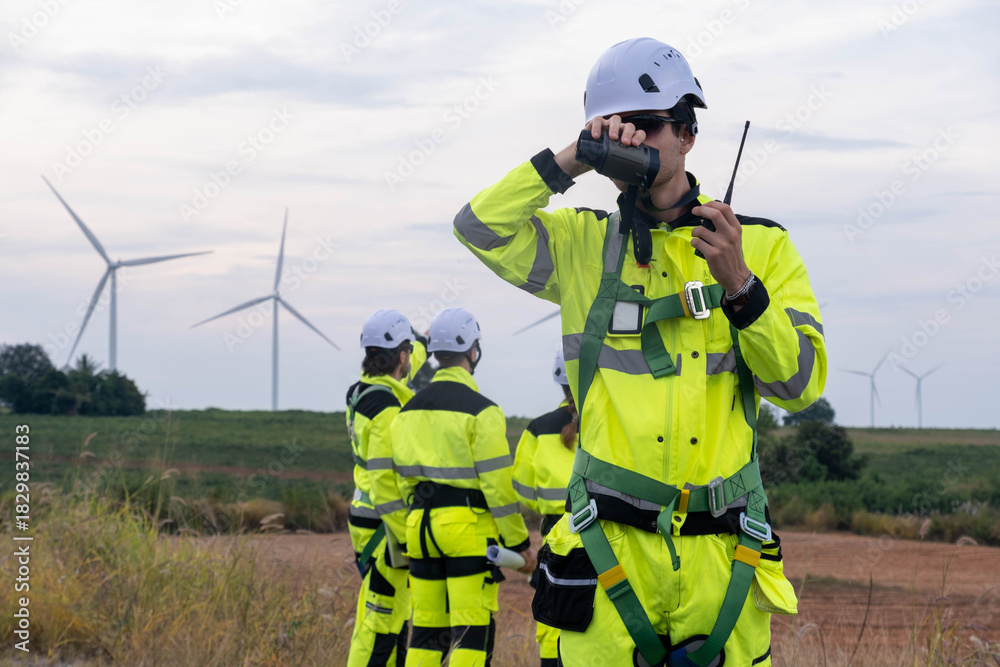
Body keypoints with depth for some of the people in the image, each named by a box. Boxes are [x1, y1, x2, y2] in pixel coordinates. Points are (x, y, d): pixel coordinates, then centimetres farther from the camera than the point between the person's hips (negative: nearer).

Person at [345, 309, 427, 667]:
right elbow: (386, 479, -24)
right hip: (386, 525, -10)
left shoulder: (361, 392, 9)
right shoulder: (388, 408, -20)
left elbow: (401, 370, 34)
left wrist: (424, 343, 52)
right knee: (381, 623, -7)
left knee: (394, 615, 17)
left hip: (364, 515, 10)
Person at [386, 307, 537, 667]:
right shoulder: (480, 411, -10)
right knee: (471, 634, -5)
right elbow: (497, 483, -12)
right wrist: (520, 542, -5)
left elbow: (404, 479, 14)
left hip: (422, 527, 6)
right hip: (470, 529, -6)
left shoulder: (409, 411, 11)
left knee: (426, 629, 11)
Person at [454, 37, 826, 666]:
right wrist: (572, 160, -8)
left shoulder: (762, 246, 8)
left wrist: (739, 284, -14)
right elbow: (480, 227, -2)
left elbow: (801, 383, 0)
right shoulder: (585, 245, 10)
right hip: (613, 547, 0)